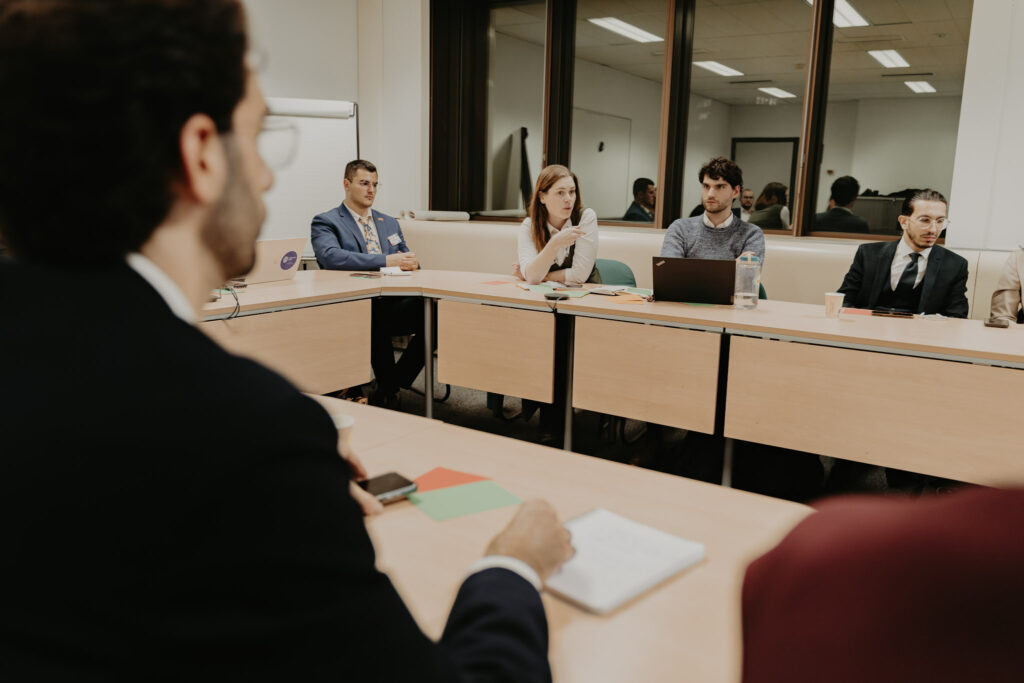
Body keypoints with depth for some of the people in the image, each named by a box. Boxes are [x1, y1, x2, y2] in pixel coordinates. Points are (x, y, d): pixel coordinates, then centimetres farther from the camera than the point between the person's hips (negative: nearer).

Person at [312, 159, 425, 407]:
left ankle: (386, 392, -10)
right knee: (375, 319, -41)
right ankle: (388, 386, -12)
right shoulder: (325, 222, 6)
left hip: (394, 302, 6)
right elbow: (331, 257, -15)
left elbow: (407, 260, 23)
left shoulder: (389, 223, 27)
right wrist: (386, 260, -22)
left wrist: (410, 262, -5)